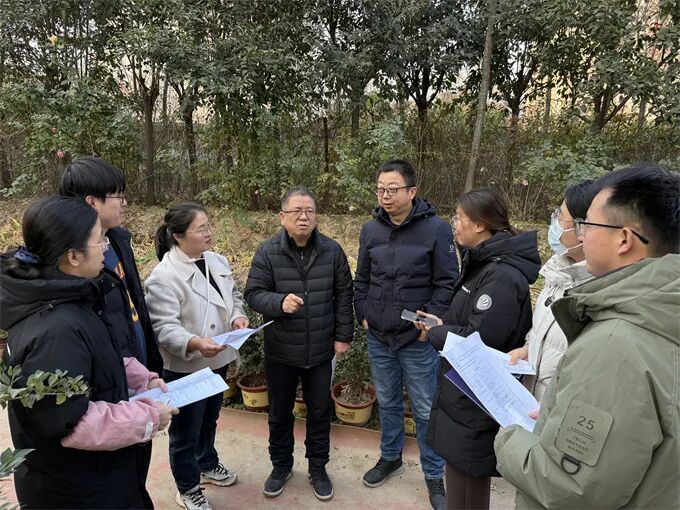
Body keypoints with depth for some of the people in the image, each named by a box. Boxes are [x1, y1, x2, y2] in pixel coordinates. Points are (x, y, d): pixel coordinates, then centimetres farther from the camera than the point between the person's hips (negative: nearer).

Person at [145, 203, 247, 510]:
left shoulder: (217, 261, 1)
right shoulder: (164, 276, -23)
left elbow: (233, 294, 12)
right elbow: (164, 327, -25)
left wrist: (238, 315, -9)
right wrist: (195, 343, -41)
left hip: (218, 360, 7)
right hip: (185, 367, -7)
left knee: (210, 419, 27)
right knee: (186, 429, 13)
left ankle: (207, 464, 51)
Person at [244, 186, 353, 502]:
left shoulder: (332, 251, -4)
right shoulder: (268, 252, -9)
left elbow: (343, 296, 2)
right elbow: (253, 293, -10)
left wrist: (343, 336, 1)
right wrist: (279, 302, -30)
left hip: (321, 351, 1)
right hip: (280, 352, 0)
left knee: (319, 412, 16)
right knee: (280, 413, 17)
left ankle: (318, 468, 37)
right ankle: (281, 466, 39)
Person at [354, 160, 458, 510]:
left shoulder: (436, 228, -11)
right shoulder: (371, 229, 2)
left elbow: (447, 282, -9)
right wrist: (363, 315, 5)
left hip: (418, 339, -4)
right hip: (378, 337, 4)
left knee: (425, 410, 9)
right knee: (387, 402, 20)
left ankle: (434, 476, 28)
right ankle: (390, 458, 42)